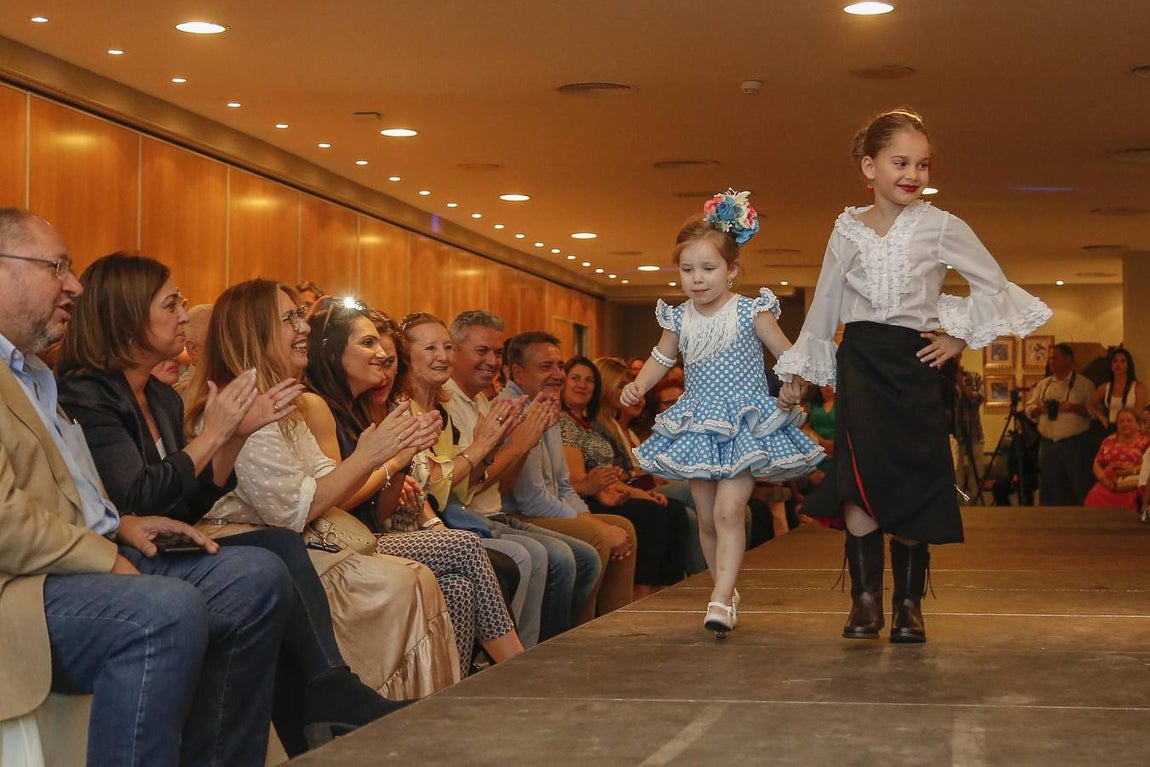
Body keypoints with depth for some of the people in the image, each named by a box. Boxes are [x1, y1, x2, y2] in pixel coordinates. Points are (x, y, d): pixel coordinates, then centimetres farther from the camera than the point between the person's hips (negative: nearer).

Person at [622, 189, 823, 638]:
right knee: (706, 517, 10)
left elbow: (788, 354, -2)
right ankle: (725, 591, 26)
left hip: (746, 426, -5)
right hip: (697, 428, 5)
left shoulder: (751, 312, -9)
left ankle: (721, 598, -18)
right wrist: (638, 386, -3)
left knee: (729, 511, -16)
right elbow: (661, 359, 15)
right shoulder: (679, 318, 2)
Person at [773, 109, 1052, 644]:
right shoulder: (848, 229, 7)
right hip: (859, 363, 1)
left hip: (913, 364, -1)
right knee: (859, 479, -14)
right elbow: (824, 304, 15)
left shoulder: (940, 227, 1)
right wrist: (797, 372, 17)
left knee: (912, 485, 1)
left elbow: (993, 286, 9)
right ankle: (865, 599, -7)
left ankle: (908, 603, 12)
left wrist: (960, 338, 2)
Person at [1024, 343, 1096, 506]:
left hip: (1074, 443, -5)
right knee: (1049, 489, 9)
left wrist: (1074, 407, -19)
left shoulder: (1084, 384, 1)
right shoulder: (1043, 385, 15)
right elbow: (1029, 410, 14)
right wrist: (1039, 409, -6)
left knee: (1080, 488, -4)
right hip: (1047, 443, 5)